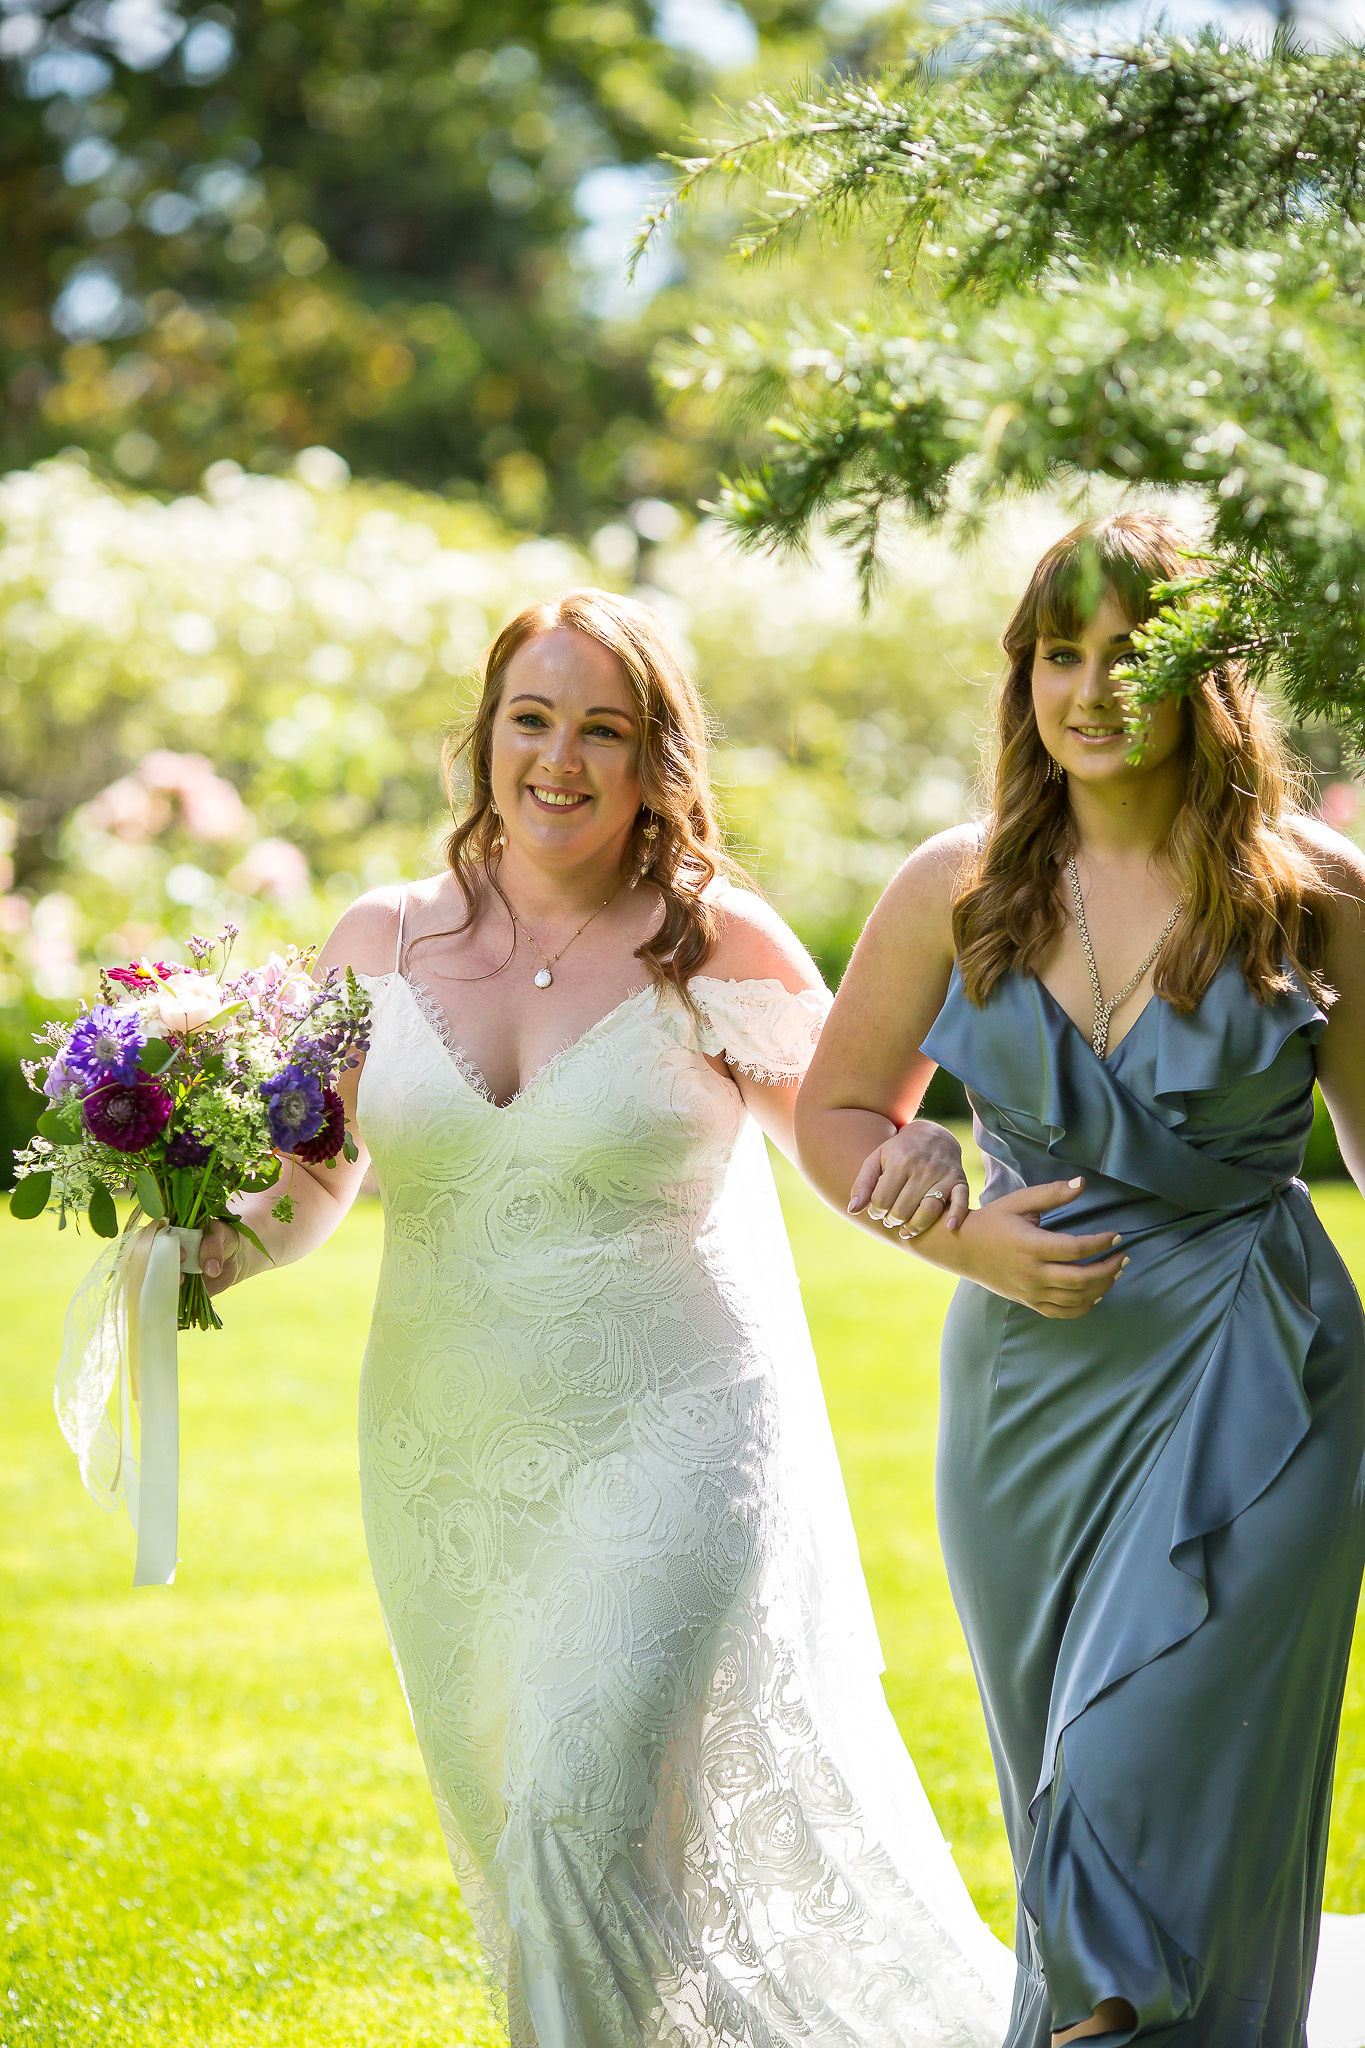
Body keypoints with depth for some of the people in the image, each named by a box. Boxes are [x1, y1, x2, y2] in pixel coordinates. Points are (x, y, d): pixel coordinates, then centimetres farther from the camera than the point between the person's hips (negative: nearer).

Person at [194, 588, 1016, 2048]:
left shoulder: (718, 951, -5)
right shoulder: (382, 943, 4)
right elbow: (313, 1176, 14)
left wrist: (935, 1163, -18)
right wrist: (225, 1247, -7)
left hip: (669, 1448, -5)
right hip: (446, 1471, 5)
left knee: (588, 1829, -15)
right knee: (519, 1853, 13)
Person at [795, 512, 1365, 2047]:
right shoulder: (957, 890, 3)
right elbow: (835, 1111, 13)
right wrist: (958, 1237, -6)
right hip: (1026, 1386, 3)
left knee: (1155, 1792, -12)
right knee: (1064, 1816, 13)